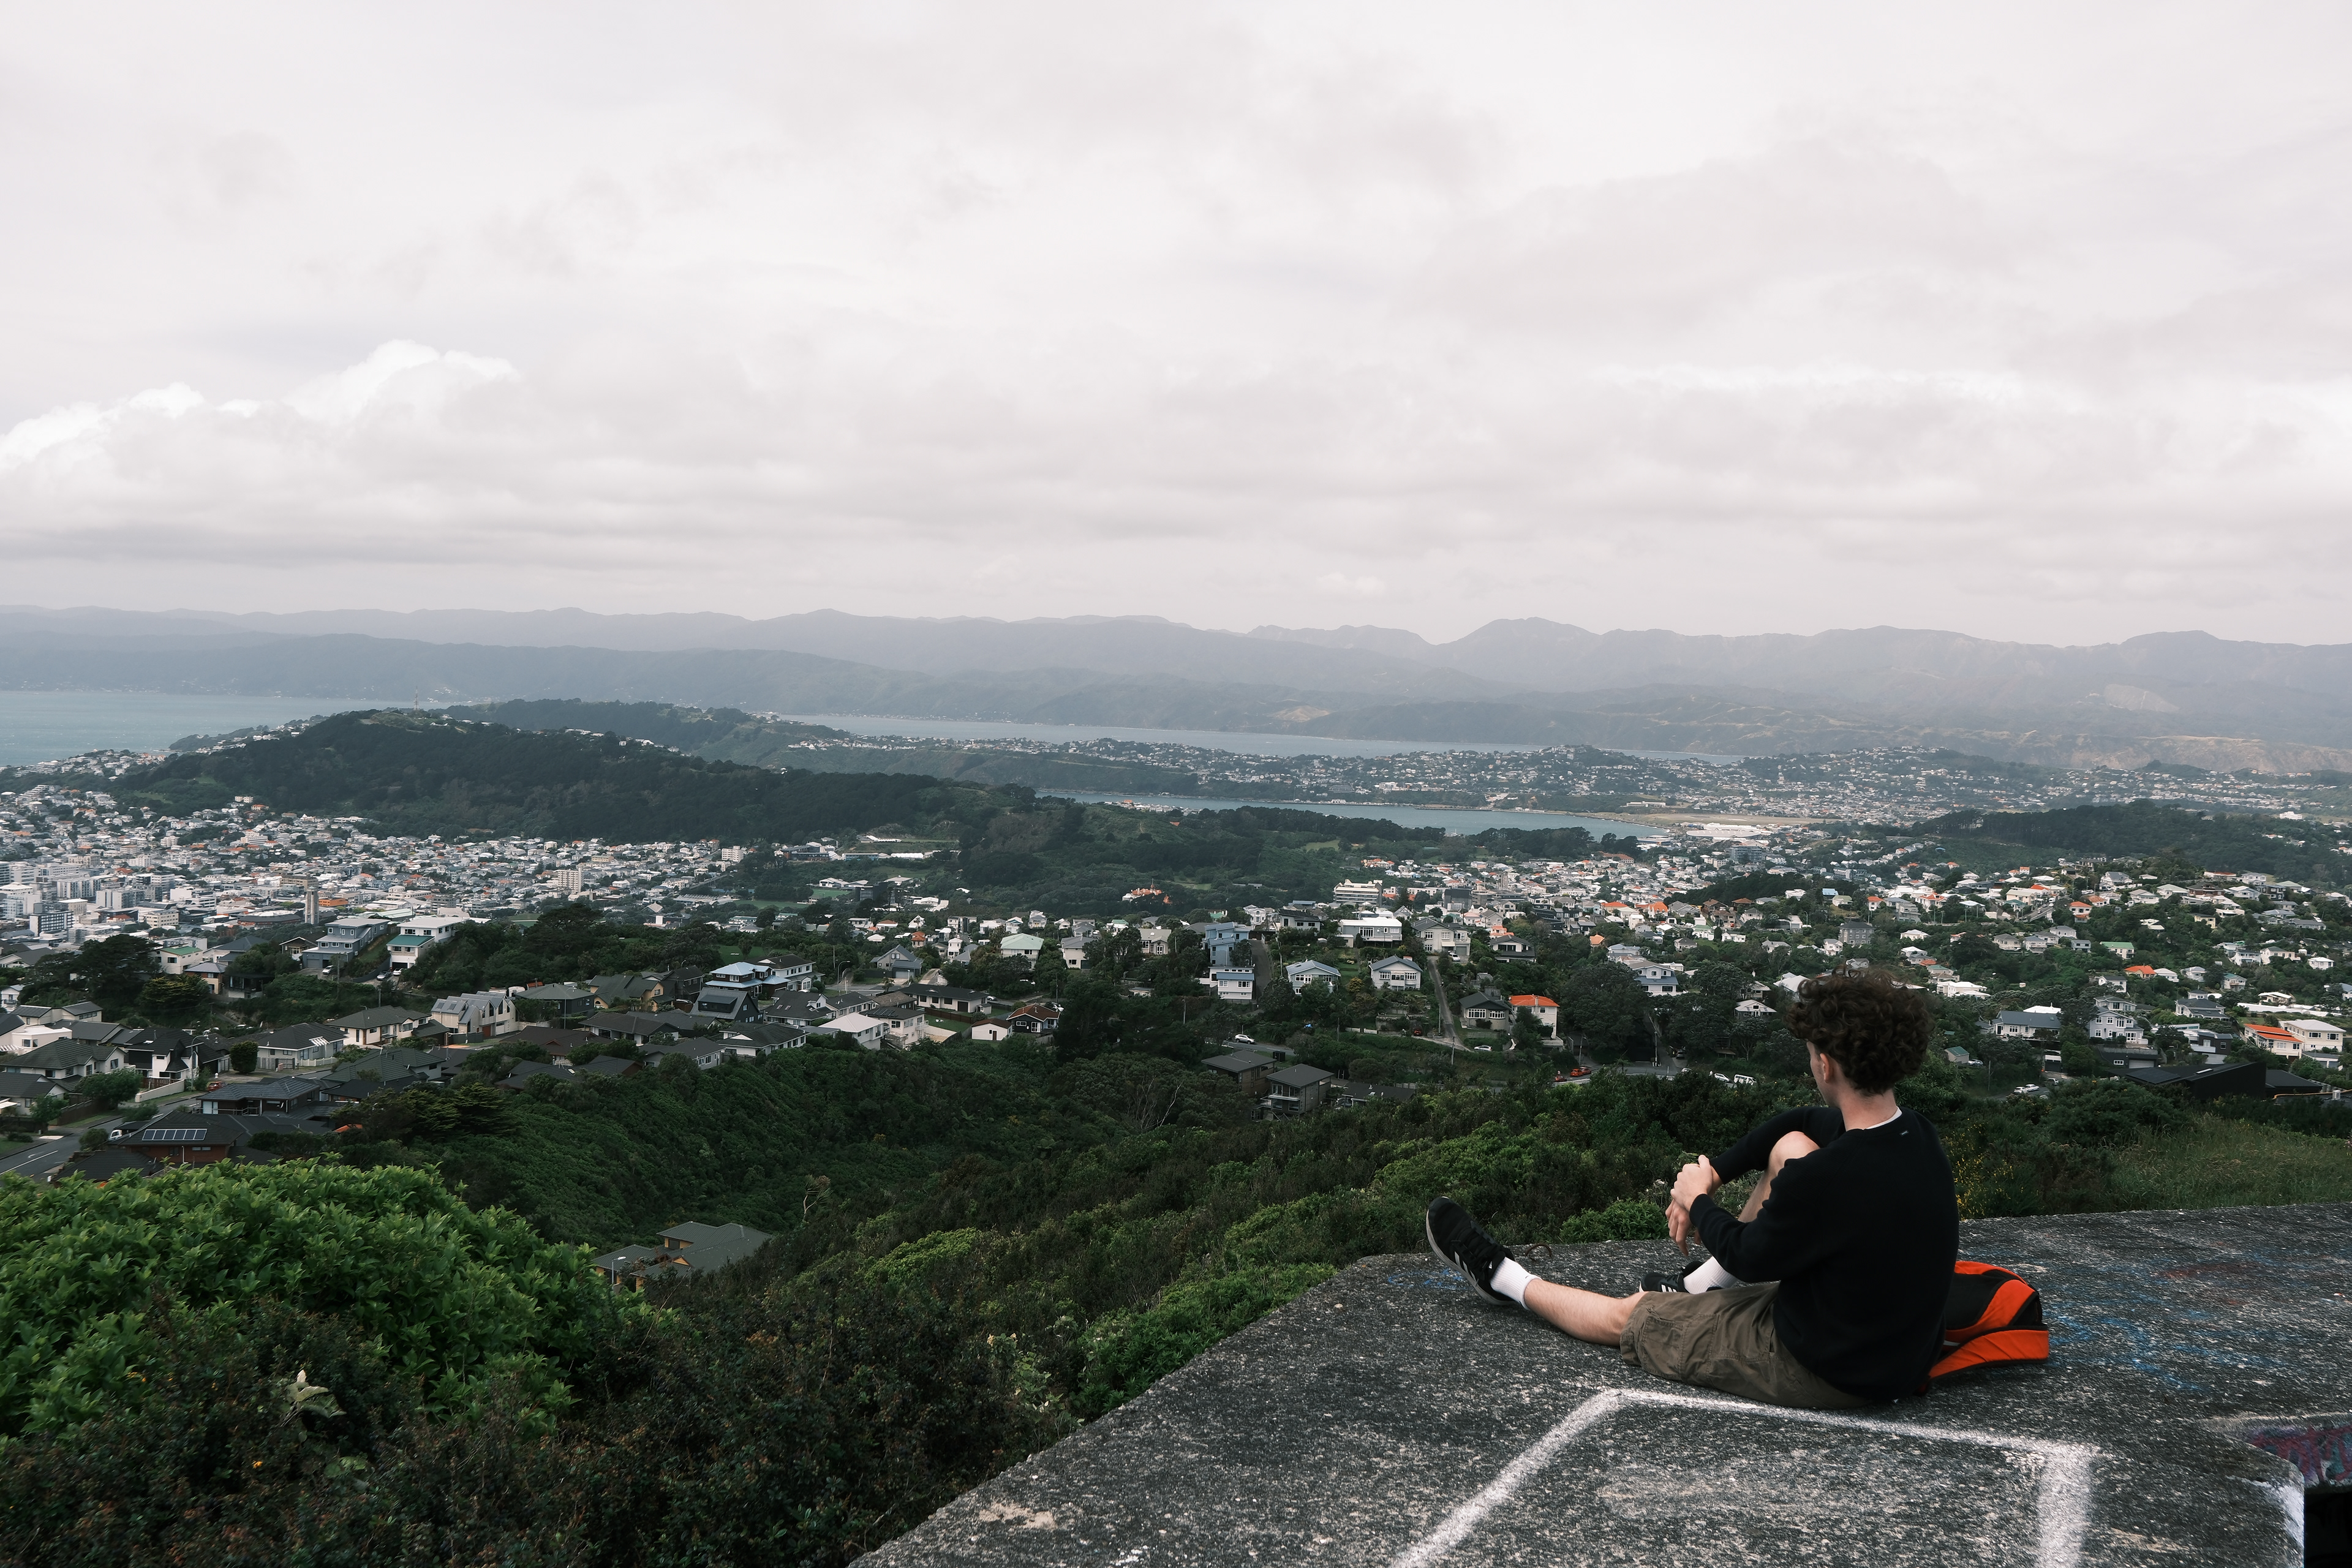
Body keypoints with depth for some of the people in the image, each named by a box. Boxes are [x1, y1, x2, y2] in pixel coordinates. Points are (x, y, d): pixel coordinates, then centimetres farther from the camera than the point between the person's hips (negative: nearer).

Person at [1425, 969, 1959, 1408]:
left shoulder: (1824, 1180, -33)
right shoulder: (1914, 1134, -7)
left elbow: (1750, 1256, -15)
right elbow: (1800, 1120, 13)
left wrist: (1697, 1200, 4)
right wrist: (1713, 1173, 7)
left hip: (1828, 1374, -7)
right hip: (1905, 1346, 7)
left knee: (1630, 1316, 11)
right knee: (1792, 1145, 10)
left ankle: (1506, 1279, 37)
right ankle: (1704, 1286, 29)